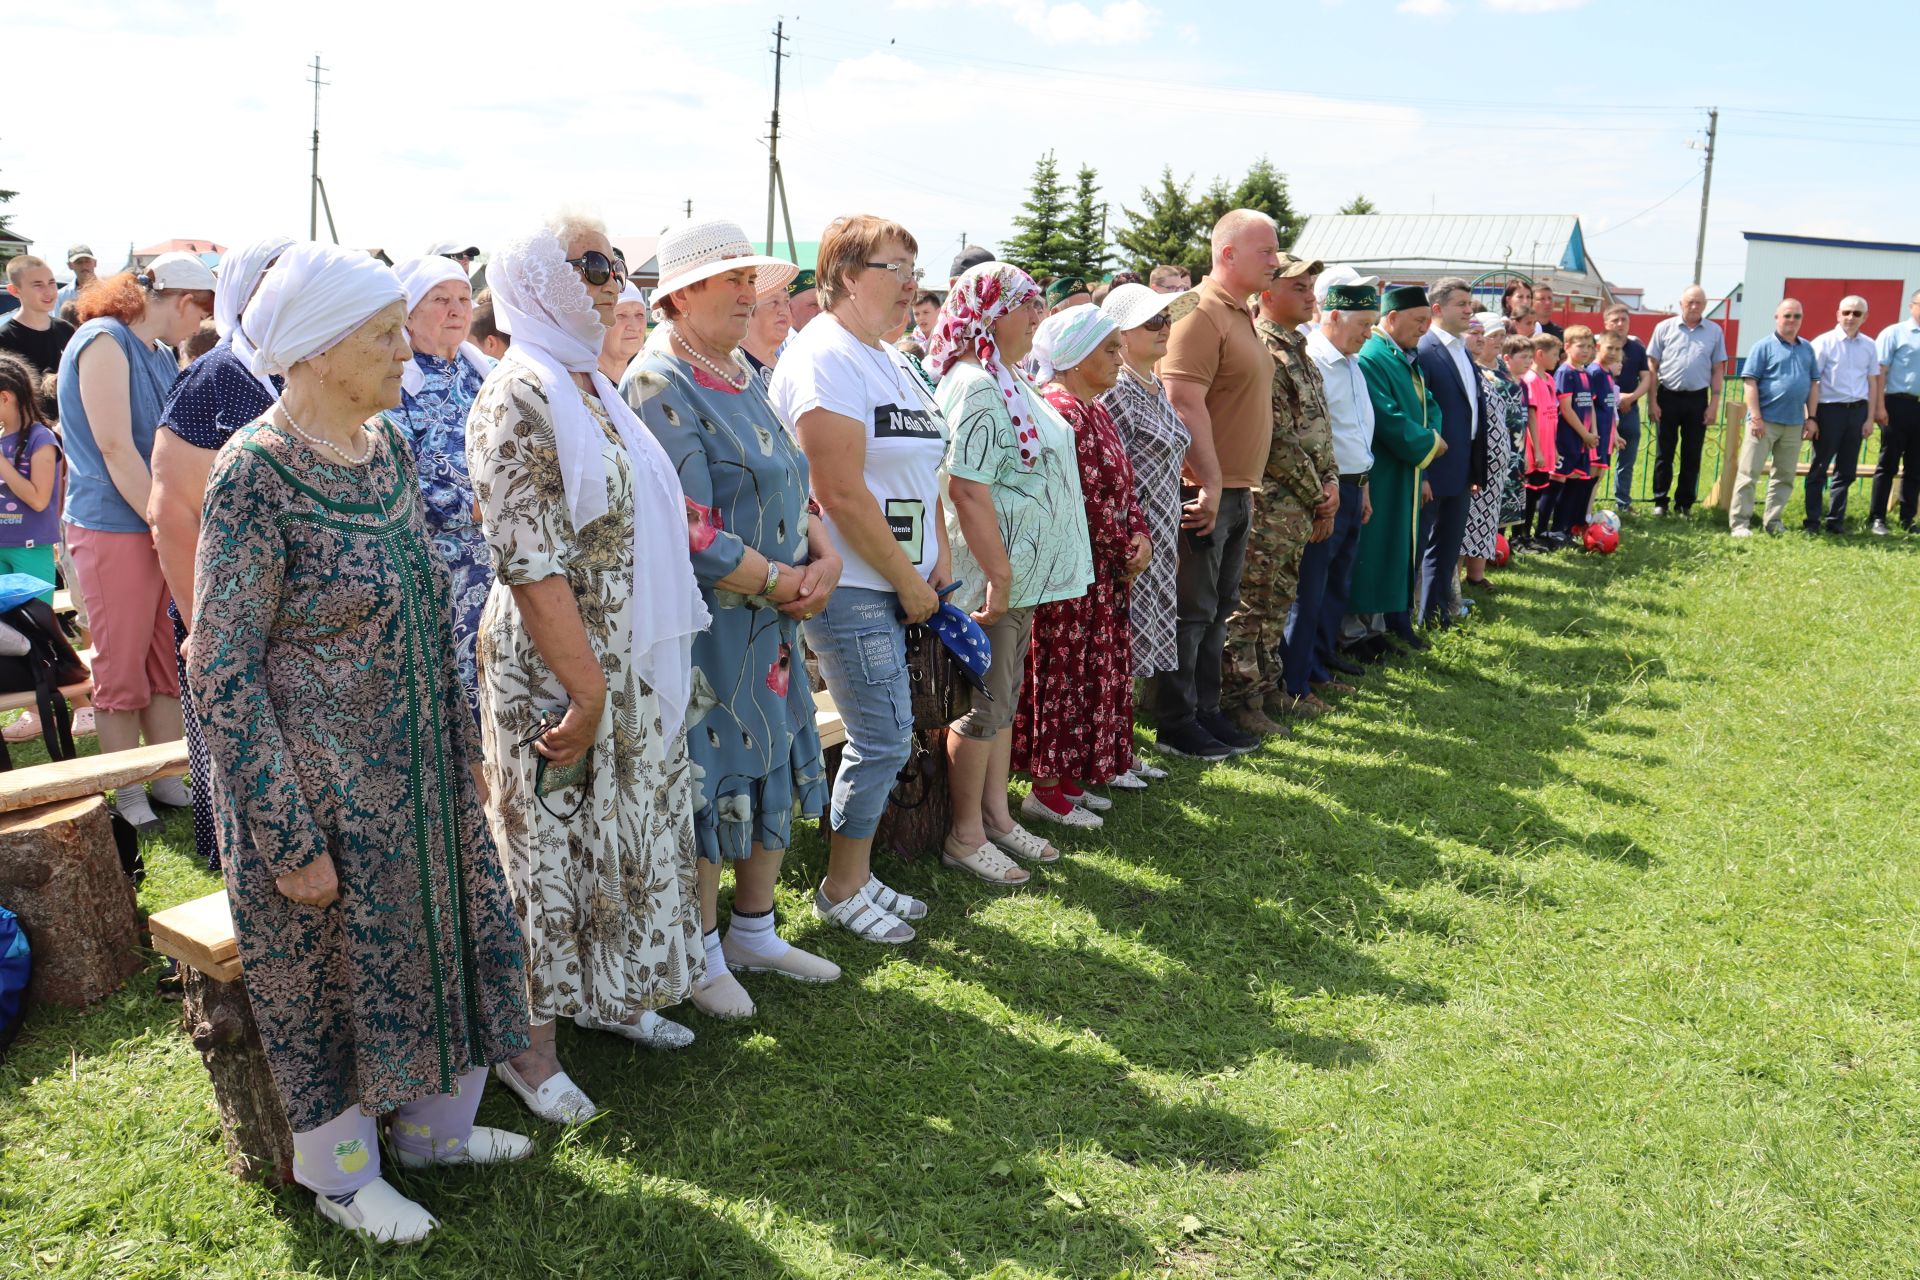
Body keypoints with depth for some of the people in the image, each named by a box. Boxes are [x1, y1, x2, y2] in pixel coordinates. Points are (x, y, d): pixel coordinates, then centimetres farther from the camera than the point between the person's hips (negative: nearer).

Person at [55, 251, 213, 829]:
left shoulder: (161, 355, 15)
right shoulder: (104, 342, -12)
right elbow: (115, 447, -18)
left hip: (159, 524, 8)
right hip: (113, 528, -8)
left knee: (167, 658, 12)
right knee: (121, 667, 2)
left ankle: (169, 776, 21)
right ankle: (126, 792, 13)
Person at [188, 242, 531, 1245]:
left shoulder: (386, 448, 2)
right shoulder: (255, 475, -21)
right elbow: (222, 672, -19)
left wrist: (464, 743, 14)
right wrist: (290, 839, -18)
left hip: (419, 777, 7)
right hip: (319, 792, -7)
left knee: (439, 937, 19)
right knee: (327, 975, 11)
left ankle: (433, 1124, 41)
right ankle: (341, 1172, 33)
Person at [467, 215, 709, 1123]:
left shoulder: (591, 384, 11)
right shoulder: (519, 397, -17)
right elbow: (530, 565, -22)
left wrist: (616, 683, 15)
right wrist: (587, 690, -21)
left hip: (629, 666, 8)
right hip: (555, 672, -8)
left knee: (622, 830, 18)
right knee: (550, 844, 4)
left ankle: (603, 996, 37)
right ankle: (529, 1045, 20)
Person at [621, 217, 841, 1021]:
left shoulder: (743, 375, 12)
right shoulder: (660, 387, -16)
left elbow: (790, 487, 15)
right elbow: (690, 536, -22)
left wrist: (824, 557, -4)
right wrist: (786, 581, -15)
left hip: (773, 617, 8)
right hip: (703, 624, -8)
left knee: (775, 771, 16)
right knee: (707, 782, 4)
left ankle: (753, 933, 34)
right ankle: (701, 954, 23)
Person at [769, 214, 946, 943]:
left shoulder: (885, 358, 16)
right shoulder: (825, 358, -15)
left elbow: (921, 472, 19)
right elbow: (842, 495, -21)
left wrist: (938, 563, 8)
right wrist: (909, 582, -14)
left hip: (893, 583, 9)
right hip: (851, 586, -9)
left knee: (883, 737, 14)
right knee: (883, 739, -3)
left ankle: (855, 876, 27)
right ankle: (841, 891, 14)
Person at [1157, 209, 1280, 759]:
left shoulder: (1242, 315, 16)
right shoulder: (1201, 314, -15)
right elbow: (1185, 404, -22)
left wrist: (1244, 484, 19)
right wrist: (1210, 484, -23)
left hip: (1237, 491, 9)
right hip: (1206, 492, -9)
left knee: (1219, 609, 15)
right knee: (1192, 612, -1)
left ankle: (1207, 710, 26)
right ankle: (1176, 724, 9)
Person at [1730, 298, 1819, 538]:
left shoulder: (1807, 348, 12)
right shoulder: (1764, 346, -4)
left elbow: (1814, 383, 16)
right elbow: (1749, 382, -9)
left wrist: (1811, 417, 8)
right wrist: (1755, 417, -15)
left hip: (1794, 424, 6)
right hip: (1765, 421, -6)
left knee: (1785, 476, 10)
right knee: (1748, 473, -5)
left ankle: (1773, 522, 18)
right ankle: (1740, 523, -2)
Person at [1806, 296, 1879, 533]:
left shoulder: (1869, 346, 8)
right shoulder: (1824, 342, -5)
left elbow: (1873, 382, 13)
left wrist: (1870, 419, 8)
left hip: (1857, 411, 4)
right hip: (1830, 409, -4)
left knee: (1847, 471, 8)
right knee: (1819, 469, 2)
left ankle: (1835, 520, 18)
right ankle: (1813, 521, 9)